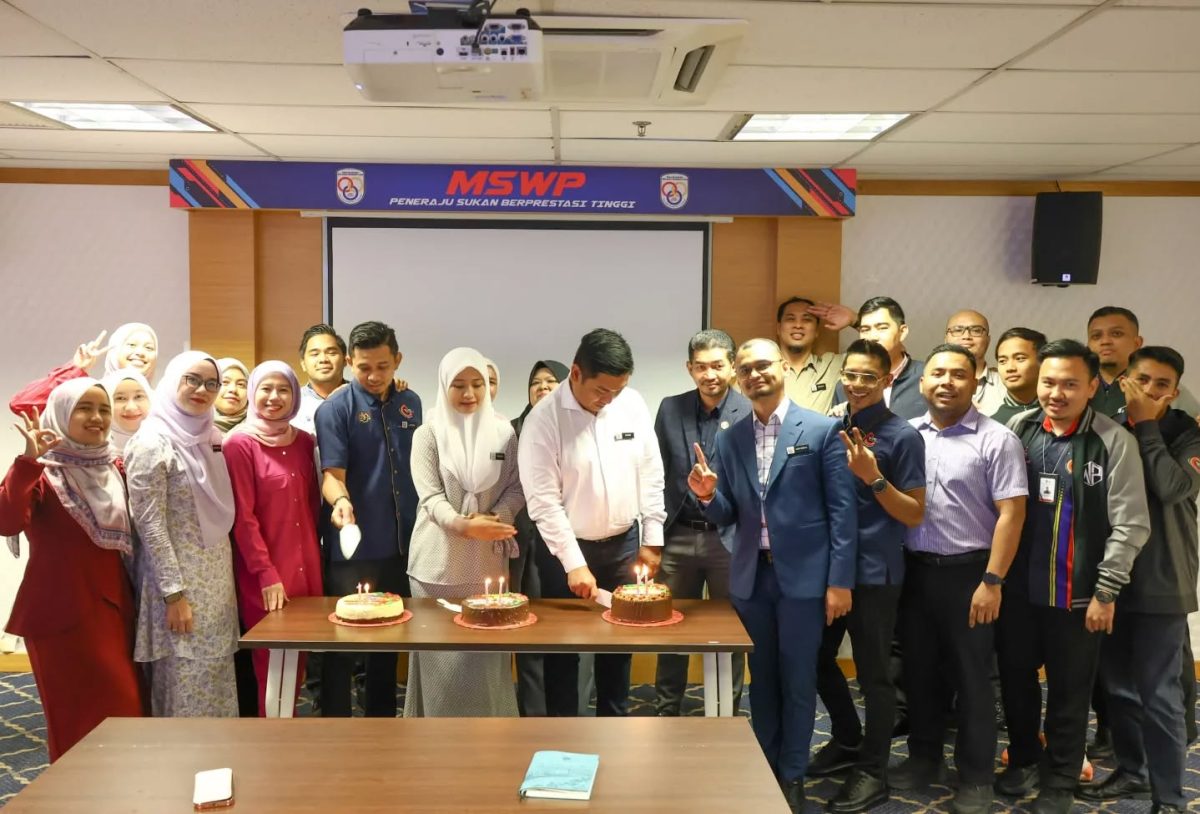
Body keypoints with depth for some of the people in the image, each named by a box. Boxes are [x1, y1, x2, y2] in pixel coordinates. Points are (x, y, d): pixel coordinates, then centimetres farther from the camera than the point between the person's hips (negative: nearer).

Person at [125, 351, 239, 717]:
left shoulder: (212, 438, 9)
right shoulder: (153, 442, -13)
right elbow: (149, 525, -16)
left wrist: (224, 575, 10)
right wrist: (174, 593, -18)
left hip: (216, 577, 7)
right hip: (177, 578, -7)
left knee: (217, 678, 12)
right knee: (184, 683, 0)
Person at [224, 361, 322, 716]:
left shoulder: (304, 442, 9)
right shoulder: (240, 443, -7)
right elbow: (242, 517, -11)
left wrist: (314, 555, 8)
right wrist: (267, 574, -15)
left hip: (305, 567, 5)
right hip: (264, 575, -5)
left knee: (297, 663, 11)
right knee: (271, 667, 2)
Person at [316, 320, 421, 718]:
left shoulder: (410, 403, 6)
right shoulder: (336, 407, -8)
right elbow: (332, 473, -14)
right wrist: (340, 500, -36)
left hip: (402, 542, 5)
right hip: (352, 546, -5)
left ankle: (383, 716, 31)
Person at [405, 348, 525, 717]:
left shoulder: (503, 432, 4)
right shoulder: (428, 434, -1)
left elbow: (516, 487, 6)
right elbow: (430, 496, -8)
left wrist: (496, 518, -14)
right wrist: (464, 524, -25)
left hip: (488, 557, 2)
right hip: (439, 560, -1)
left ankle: (487, 717, 18)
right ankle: (438, 715, 16)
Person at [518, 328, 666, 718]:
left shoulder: (633, 403, -4)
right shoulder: (543, 419, -16)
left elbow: (651, 475, 4)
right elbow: (543, 502, -16)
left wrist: (652, 539, 4)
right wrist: (574, 564, -17)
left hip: (624, 543, 4)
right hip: (569, 547, -4)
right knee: (563, 648, 7)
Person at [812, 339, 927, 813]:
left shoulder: (902, 436, -9)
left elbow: (914, 515, -11)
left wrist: (873, 477, -22)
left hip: (875, 572, -6)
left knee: (872, 673, 4)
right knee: (818, 658, 16)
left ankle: (873, 770, 20)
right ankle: (848, 742, 37)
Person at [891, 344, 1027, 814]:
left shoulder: (996, 439, -7)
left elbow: (1011, 513, -11)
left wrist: (992, 581, -14)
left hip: (968, 571, -4)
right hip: (913, 569, 4)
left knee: (971, 676, 7)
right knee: (919, 669, 15)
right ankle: (924, 758, 33)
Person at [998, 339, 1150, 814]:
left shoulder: (1114, 442, -9)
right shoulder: (1017, 429, 1)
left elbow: (1130, 525, -10)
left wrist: (1106, 592, -11)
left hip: (1077, 594, -3)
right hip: (1017, 587, 4)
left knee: (1069, 692, 10)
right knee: (1015, 679, 17)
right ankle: (1024, 759, 38)